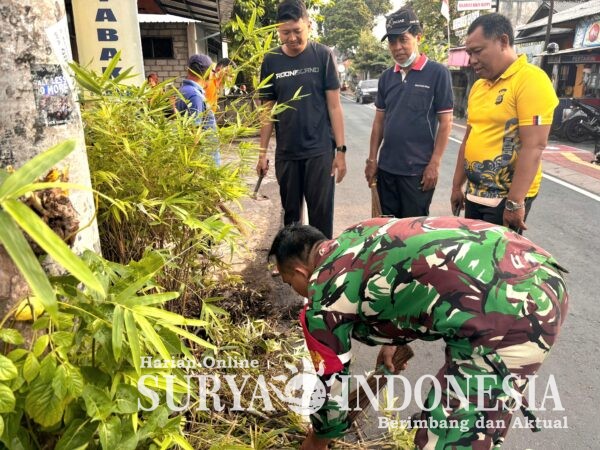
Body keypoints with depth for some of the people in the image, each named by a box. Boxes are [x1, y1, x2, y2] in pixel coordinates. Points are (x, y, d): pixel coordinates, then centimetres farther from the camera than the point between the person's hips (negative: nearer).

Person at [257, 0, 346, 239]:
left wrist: (341, 149, -7)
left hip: (320, 150, -2)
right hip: (285, 153, 3)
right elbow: (268, 110, 7)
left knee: (321, 213, 1)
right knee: (291, 212, 13)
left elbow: (334, 105, -3)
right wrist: (262, 152, 4)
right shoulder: (271, 61, 4)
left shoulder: (322, 55, -3)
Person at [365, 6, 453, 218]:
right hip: (386, 167, 5)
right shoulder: (386, 77, 8)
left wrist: (434, 164, -12)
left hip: (418, 169, -5)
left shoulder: (438, 73, -6)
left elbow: (445, 123, -7)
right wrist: (372, 159, 7)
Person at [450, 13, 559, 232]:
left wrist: (515, 202, -21)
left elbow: (534, 147, -19)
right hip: (474, 194, 8)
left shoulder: (531, 80, -13)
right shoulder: (478, 86, 11)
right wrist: (457, 186, 16)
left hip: (506, 199, -7)